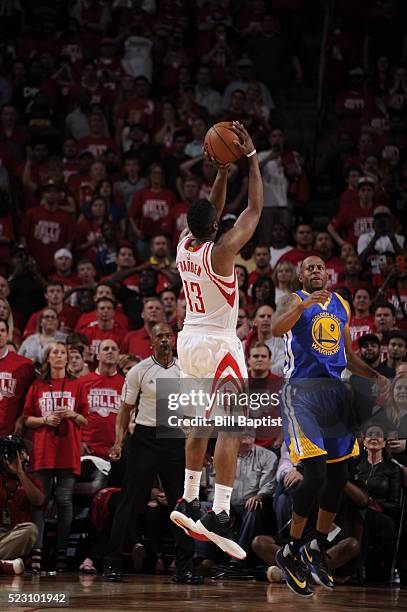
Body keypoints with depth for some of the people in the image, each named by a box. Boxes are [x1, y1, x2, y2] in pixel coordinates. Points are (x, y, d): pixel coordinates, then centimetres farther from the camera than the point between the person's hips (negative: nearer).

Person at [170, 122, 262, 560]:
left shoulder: (184, 245, 1)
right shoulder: (220, 251, -18)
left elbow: (211, 208, 17)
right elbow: (256, 208, -11)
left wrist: (224, 167, 11)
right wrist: (251, 158, -6)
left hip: (189, 341, 8)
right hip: (218, 344, -8)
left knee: (202, 425, 21)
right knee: (230, 428, -12)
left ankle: (188, 503, 24)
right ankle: (219, 515, -23)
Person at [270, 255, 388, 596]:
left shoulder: (341, 306, 18)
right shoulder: (295, 302, -1)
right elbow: (276, 329, -23)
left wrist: (374, 375, 9)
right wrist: (305, 303, -36)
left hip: (334, 391, 7)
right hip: (302, 391, -7)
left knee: (339, 476, 7)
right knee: (316, 475, -16)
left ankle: (318, 549, 23)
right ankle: (290, 553, -2)